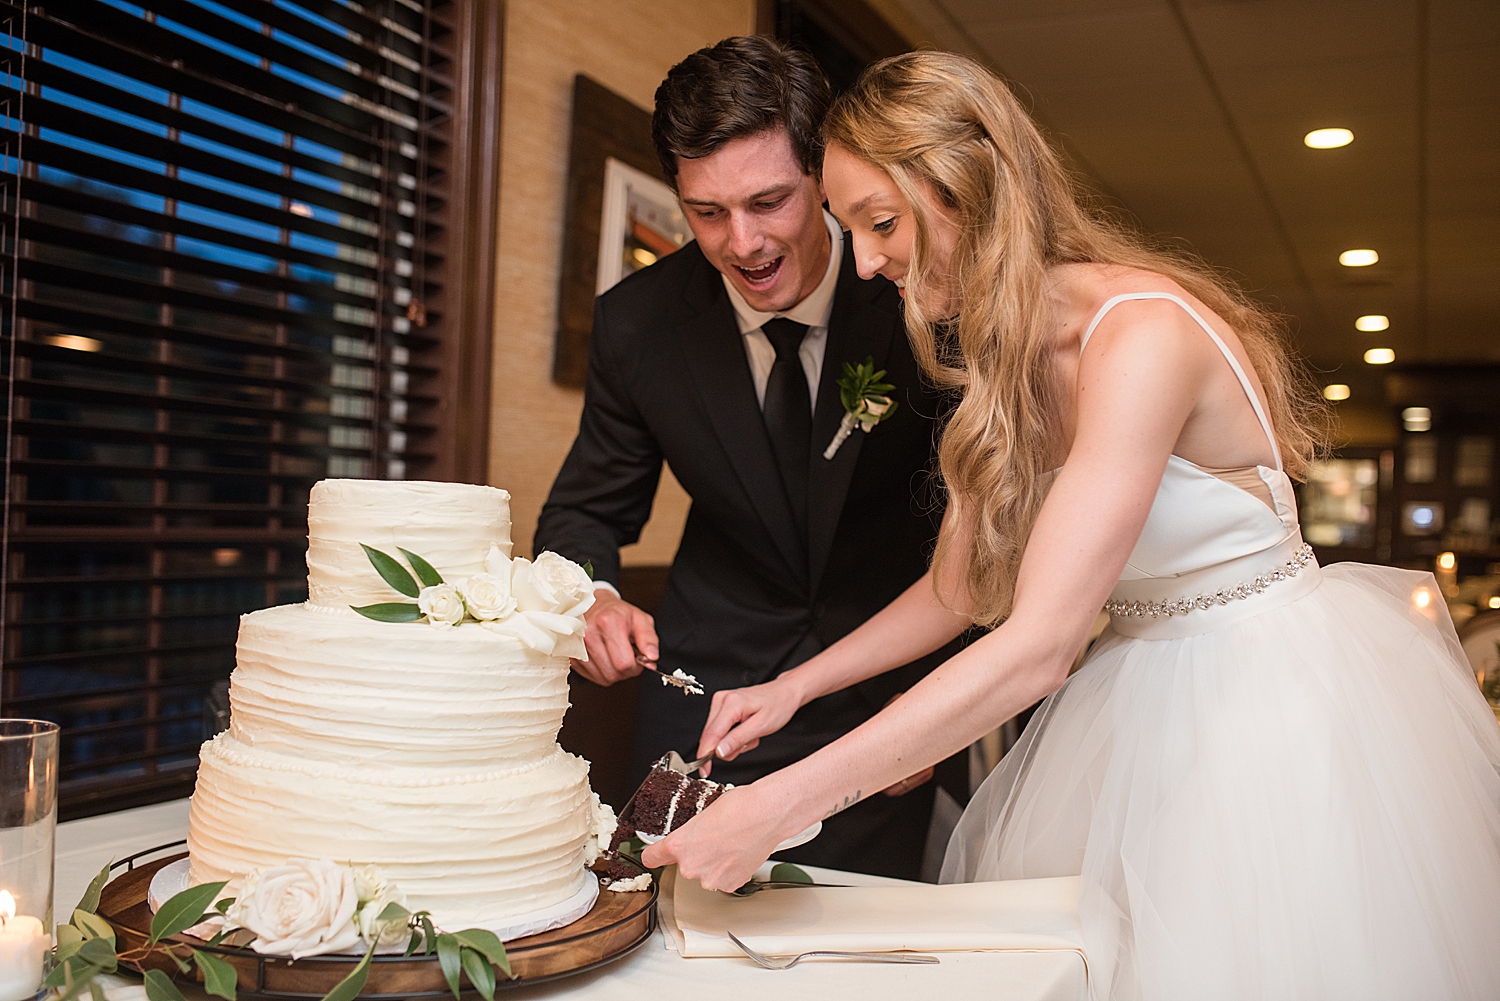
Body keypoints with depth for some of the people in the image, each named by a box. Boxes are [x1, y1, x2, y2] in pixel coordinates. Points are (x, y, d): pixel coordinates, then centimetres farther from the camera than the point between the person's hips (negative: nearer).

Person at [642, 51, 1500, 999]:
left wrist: (776, 808, -34)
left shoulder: (1141, 334, -28)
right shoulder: (1002, 365, 1)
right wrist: (791, 688, -3)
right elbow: (959, 592, 7)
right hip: (1145, 705, 8)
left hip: (1275, 700, -7)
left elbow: (1035, 647, -33)